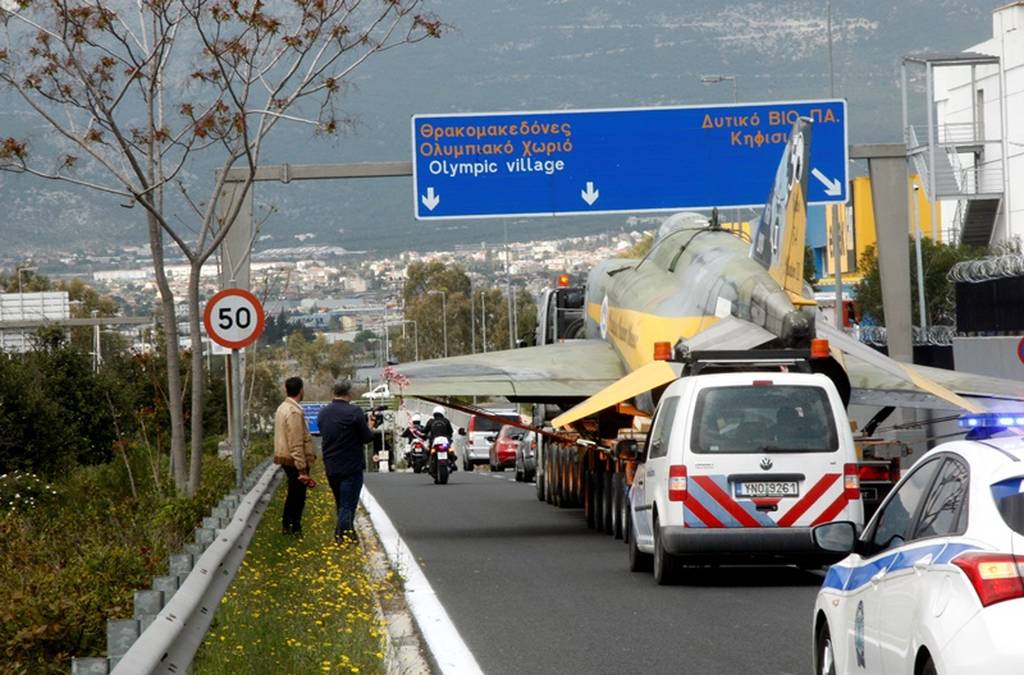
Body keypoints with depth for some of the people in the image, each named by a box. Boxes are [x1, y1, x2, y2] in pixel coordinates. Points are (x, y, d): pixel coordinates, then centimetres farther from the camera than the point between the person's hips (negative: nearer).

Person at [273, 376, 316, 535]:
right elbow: (296, 444, -23)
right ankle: (295, 527, 7)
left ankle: (286, 525, 28)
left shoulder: (282, 408, 11)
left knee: (293, 494, 20)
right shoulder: (294, 412, -21)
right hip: (295, 461, -10)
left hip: (286, 458, 10)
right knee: (298, 495, 1)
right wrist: (302, 470, -22)